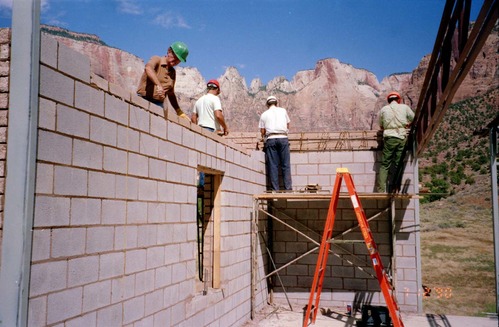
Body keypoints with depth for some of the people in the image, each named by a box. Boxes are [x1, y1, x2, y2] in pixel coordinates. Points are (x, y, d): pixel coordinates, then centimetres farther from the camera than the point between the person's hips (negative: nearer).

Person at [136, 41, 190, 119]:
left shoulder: (173, 72, 19)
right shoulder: (157, 60, 1)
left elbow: (171, 94, 28)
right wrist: (158, 85, -42)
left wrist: (180, 112, 24)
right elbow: (148, 68, -25)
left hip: (159, 104, 6)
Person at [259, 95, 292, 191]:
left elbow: (262, 131, 7)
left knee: (273, 165, 0)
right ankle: (288, 187, -3)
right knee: (286, 164, 1)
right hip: (283, 138, 0)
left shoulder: (264, 114, 11)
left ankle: (275, 188, -3)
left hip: (270, 139, 0)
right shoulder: (283, 110, 14)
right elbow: (288, 125, 22)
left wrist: (264, 136, 27)